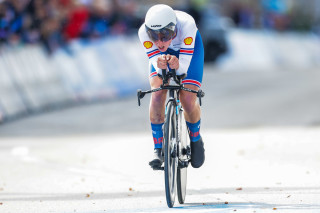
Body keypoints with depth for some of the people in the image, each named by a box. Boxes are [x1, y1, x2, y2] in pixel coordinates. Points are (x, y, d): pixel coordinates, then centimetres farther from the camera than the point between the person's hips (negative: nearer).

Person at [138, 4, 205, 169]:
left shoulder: (187, 25, -43)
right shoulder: (144, 32, -37)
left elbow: (184, 68, -40)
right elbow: (156, 64, -34)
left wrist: (177, 65, -64)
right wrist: (160, 65, -58)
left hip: (189, 48, -1)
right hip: (163, 54, 1)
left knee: (188, 101, -11)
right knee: (157, 95, -20)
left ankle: (195, 140, 20)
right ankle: (158, 149, -7)